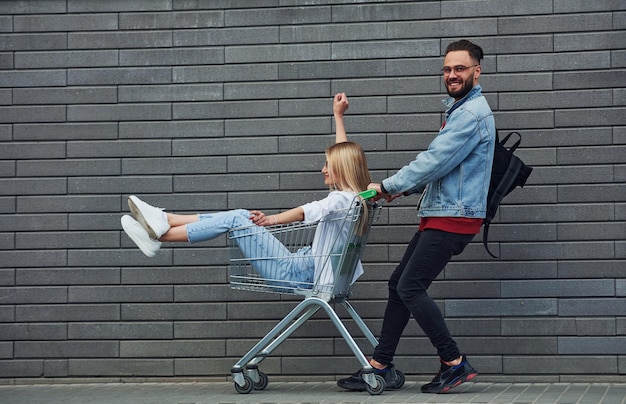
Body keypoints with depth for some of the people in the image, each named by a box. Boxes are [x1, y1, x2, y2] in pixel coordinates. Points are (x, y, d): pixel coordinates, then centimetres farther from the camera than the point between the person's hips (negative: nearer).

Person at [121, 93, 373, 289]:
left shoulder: (343, 199, -15)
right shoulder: (348, 196, 13)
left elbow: (306, 211, -31)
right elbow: (344, 152, 29)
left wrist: (272, 219, -41)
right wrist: (338, 116, 35)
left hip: (298, 275, -10)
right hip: (305, 267, 10)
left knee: (236, 219, -12)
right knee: (238, 217, 6)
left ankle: (160, 235, -10)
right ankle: (165, 221, 4)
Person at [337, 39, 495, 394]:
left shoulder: (473, 114, -14)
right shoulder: (460, 109, 21)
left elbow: (435, 161, -19)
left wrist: (388, 186, -10)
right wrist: (405, 188, 13)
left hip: (452, 218, -10)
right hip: (438, 215, 10)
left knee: (410, 288, -13)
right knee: (399, 285, 9)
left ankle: (455, 363, -5)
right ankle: (380, 365, 13)